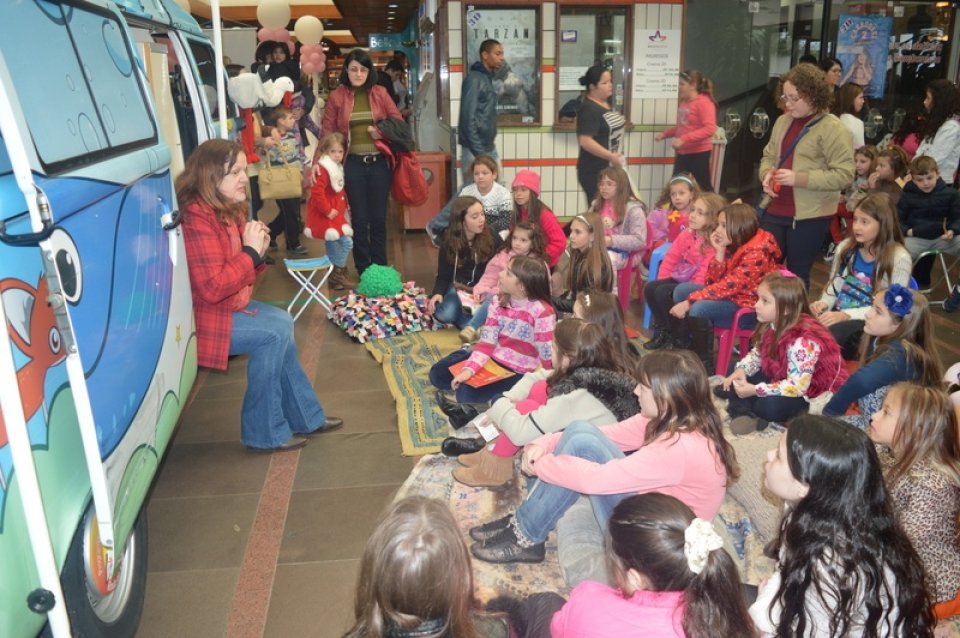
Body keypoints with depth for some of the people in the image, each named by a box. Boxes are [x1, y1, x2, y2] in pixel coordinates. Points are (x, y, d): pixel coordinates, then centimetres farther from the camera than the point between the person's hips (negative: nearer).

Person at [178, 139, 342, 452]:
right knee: (274, 334, -16)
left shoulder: (228, 211, 7)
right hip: (203, 317, -10)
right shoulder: (197, 220, -24)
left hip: (227, 304, 10)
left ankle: (304, 417, 13)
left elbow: (239, 272, 17)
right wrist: (250, 251, -19)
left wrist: (256, 253, -5)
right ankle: (265, 432, -3)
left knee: (283, 322, 5)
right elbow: (213, 288, -29)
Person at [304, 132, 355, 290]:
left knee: (333, 244, 16)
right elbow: (316, 192, -28)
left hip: (336, 213, 10)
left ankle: (334, 275, 26)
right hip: (326, 215, -10)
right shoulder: (323, 169, -19)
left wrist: (343, 206, 16)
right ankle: (337, 274, -3)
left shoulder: (337, 168, 13)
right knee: (346, 242, -12)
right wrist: (327, 210, -25)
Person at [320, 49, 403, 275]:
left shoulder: (380, 93, 5)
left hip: (379, 162, 1)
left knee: (379, 219, 9)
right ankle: (363, 272, 18)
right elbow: (327, 131, 1)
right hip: (353, 164, -1)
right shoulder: (336, 96, 1)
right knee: (360, 220, 7)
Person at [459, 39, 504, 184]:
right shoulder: (474, 79, -12)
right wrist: (477, 152, -21)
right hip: (475, 150, -9)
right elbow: (468, 117, -18)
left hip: (489, 148, 9)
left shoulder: (488, 78, 15)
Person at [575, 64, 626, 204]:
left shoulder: (607, 103, 10)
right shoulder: (588, 109, -18)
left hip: (611, 168, 9)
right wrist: (610, 156, -26)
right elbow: (585, 141, -26)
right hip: (594, 171, -9)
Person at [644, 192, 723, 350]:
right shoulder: (687, 234, 7)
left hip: (695, 285, -8)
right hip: (678, 278, 8)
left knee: (663, 293, -25)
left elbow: (706, 272, -24)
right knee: (650, 288, -9)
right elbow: (671, 257, 9)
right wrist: (661, 280, 2)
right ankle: (662, 331, 6)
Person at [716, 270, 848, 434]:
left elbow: (797, 386, -35)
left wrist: (754, 390, -33)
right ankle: (743, 413, -17)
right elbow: (757, 353, 7)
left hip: (815, 394, -9)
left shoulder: (803, 341, -34)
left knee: (769, 407, -34)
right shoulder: (772, 326, -7)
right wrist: (741, 370, -14)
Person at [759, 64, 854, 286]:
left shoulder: (832, 128, -11)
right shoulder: (783, 121, 9)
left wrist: (799, 178, -22)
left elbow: (844, 174, -16)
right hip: (775, 210, 6)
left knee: (797, 274, 5)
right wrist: (767, 174, -1)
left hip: (809, 216, -6)